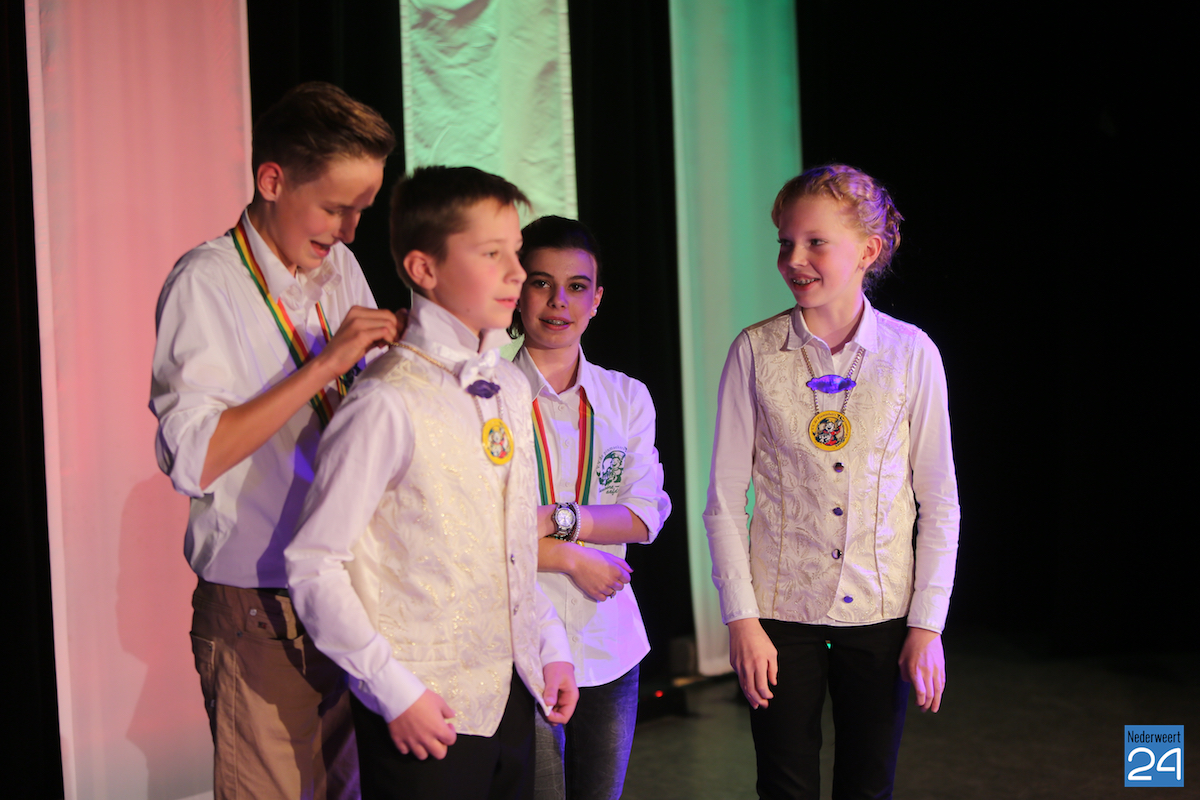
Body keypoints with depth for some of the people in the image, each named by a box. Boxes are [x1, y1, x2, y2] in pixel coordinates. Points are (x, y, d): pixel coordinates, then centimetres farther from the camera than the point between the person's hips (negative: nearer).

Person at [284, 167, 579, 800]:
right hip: (424, 713, -6)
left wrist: (550, 645, 11)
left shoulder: (511, 388, 7)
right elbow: (313, 565, -15)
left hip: (513, 696, 7)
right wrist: (397, 692, -15)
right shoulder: (390, 403, -16)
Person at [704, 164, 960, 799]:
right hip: (781, 609, 0)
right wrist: (741, 617, -6)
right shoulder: (755, 352, -4)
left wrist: (927, 624, -2)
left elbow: (939, 501, 1)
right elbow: (724, 497, -2)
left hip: (881, 610, 1)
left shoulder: (911, 353, -3)